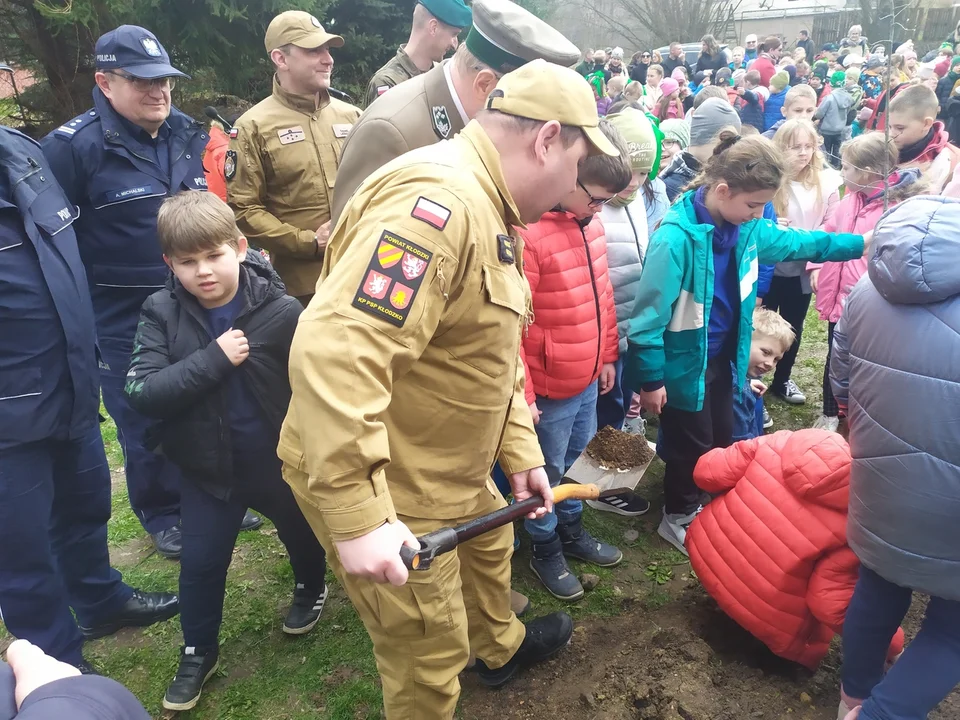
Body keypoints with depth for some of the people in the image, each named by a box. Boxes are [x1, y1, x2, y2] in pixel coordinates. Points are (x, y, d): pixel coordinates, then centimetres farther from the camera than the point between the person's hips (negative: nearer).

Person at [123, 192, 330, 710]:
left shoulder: (281, 311, -20)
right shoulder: (161, 313, -12)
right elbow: (141, 391, -22)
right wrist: (213, 360, -31)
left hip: (280, 460, -1)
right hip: (207, 467, 1)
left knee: (301, 533, 23)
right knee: (200, 562, 12)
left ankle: (310, 589, 55)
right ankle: (198, 652, 37)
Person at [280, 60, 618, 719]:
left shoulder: (488, 208, 8)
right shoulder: (437, 201, -29)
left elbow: (493, 353, 15)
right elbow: (334, 352, -39)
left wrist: (521, 452, 12)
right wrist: (359, 514, -37)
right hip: (383, 485, -10)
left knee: (489, 544, 32)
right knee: (430, 652, 9)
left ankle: (501, 648, 61)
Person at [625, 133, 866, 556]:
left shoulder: (745, 228, -4)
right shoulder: (677, 237, -29)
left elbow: (794, 242, 16)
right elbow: (650, 314, -25)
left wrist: (859, 244, 17)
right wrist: (650, 380, -19)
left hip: (723, 357, 8)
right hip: (684, 363, -8)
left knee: (721, 440, 22)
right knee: (691, 446, 10)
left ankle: (712, 509, 46)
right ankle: (677, 517, 34)